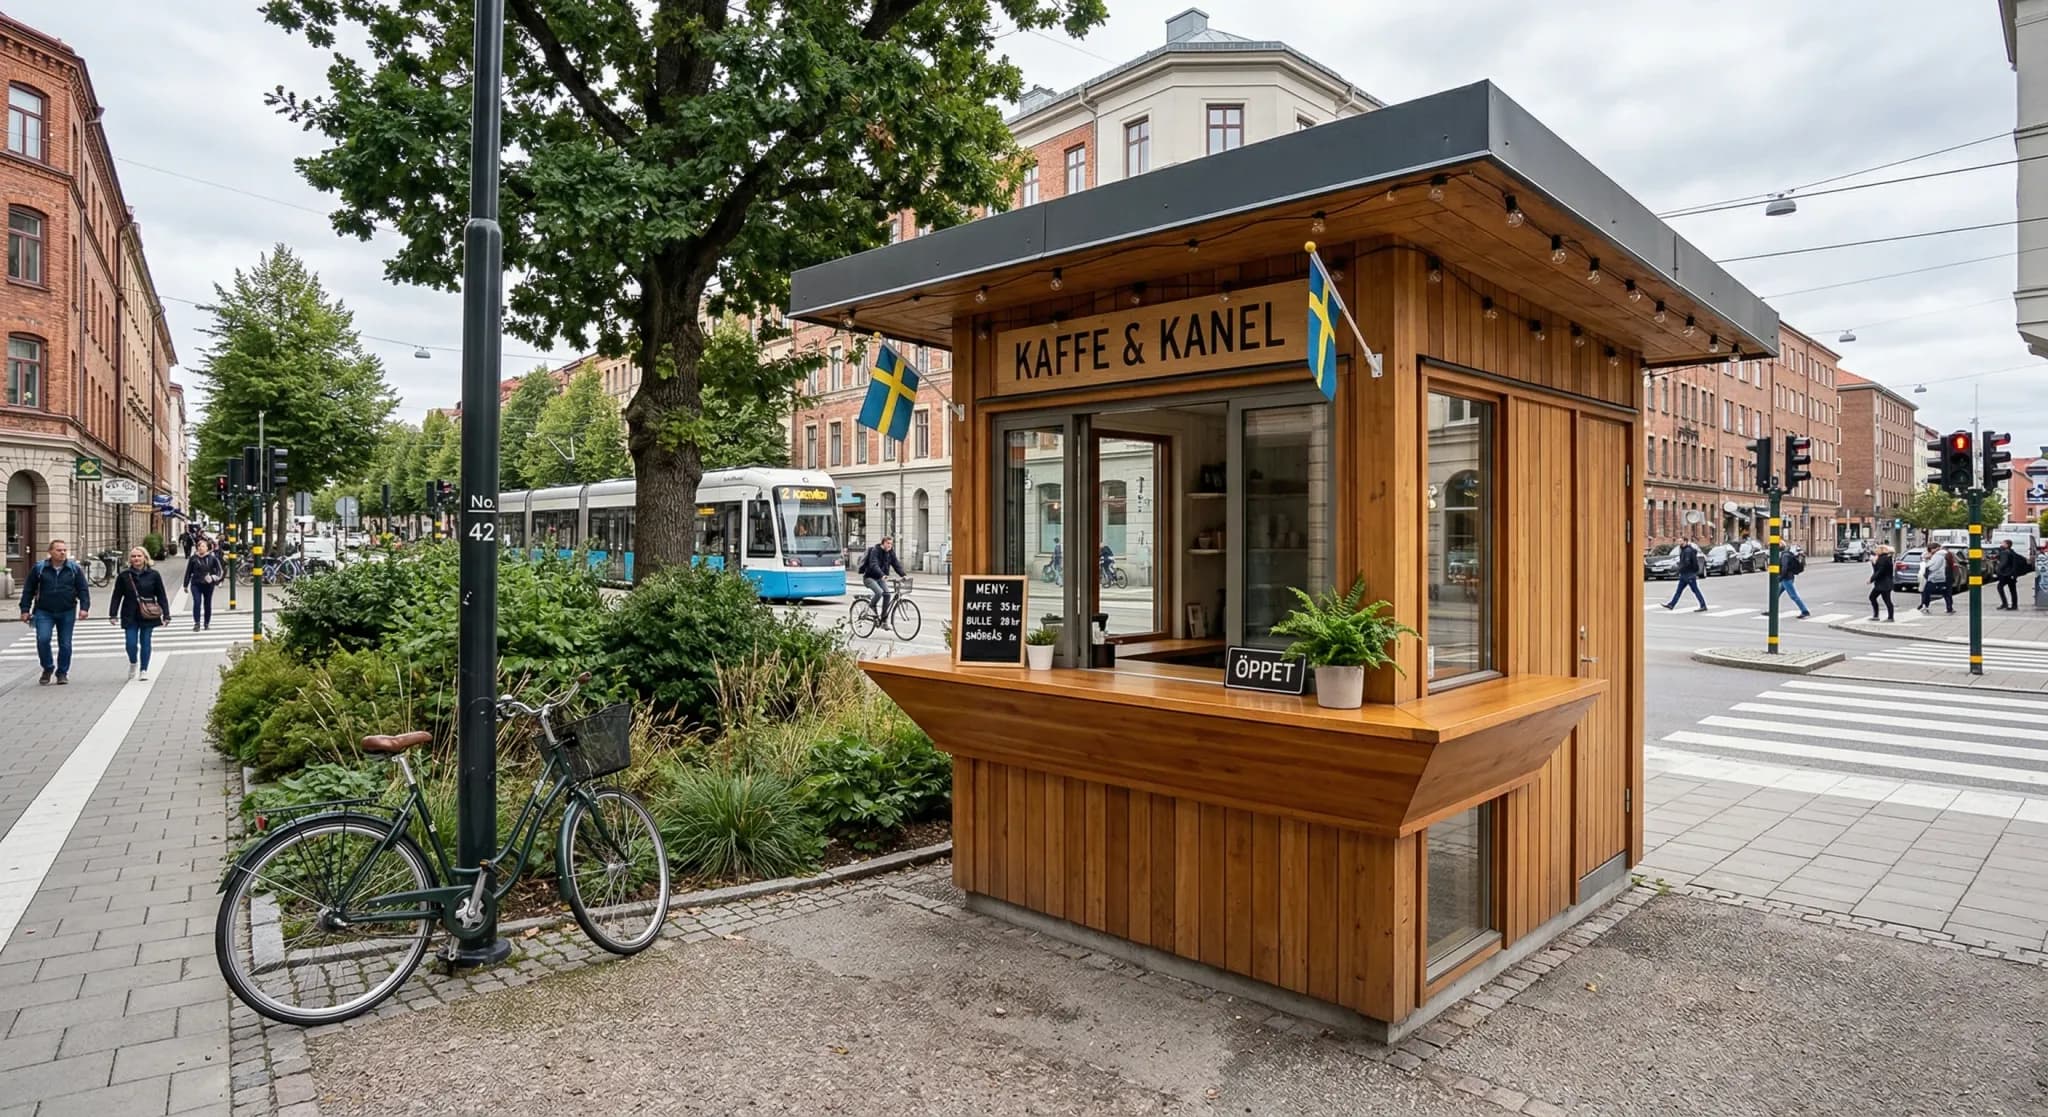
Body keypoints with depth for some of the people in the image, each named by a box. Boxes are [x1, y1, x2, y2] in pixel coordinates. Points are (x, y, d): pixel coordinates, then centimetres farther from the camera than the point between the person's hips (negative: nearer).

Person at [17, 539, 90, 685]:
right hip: (44, 612, 0)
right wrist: (25, 610, 2)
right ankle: (48, 668, 6)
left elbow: (83, 589, 1)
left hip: (67, 613, 0)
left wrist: (84, 607, -10)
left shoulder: (75, 569, 2)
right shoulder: (38, 568, 1)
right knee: (42, 639, -15)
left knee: (65, 644, 5)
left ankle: (62, 673, 17)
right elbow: (28, 590, 6)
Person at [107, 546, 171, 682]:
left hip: (148, 615, -1)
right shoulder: (124, 576, 2)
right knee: (131, 644, -3)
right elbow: (117, 596, 6)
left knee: (145, 642, 4)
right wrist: (113, 614, 1)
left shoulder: (153, 575, 1)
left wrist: (166, 614, -1)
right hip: (130, 616, 1)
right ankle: (132, 663, 26)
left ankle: (144, 670, 14)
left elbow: (161, 596, 3)